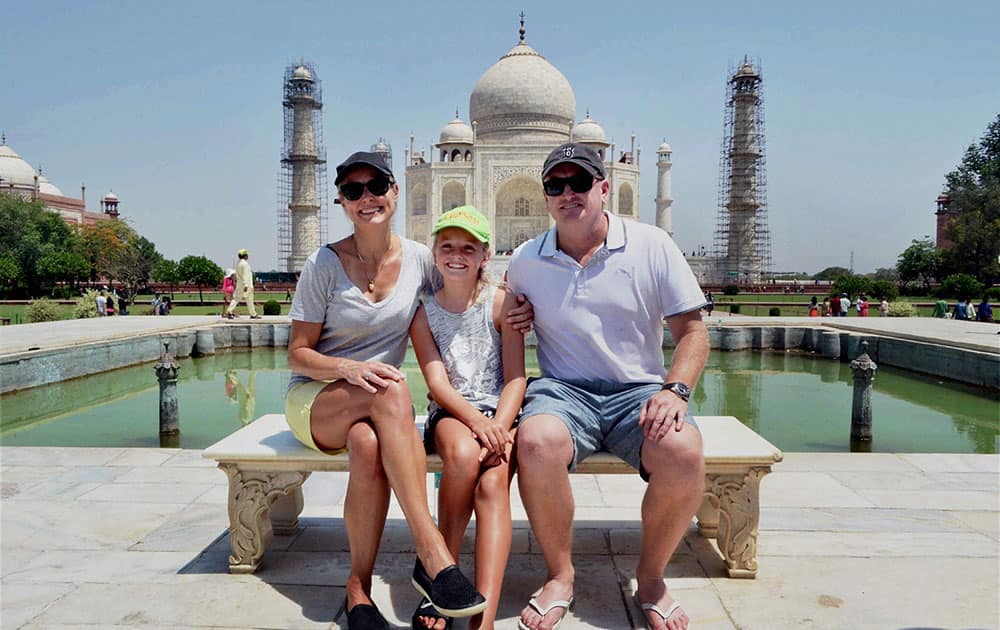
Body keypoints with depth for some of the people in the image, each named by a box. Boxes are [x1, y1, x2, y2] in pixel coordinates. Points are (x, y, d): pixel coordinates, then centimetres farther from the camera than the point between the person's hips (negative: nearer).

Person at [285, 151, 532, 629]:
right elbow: (297, 355, -4)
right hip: (312, 398, -2)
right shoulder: (324, 265, -7)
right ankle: (433, 555, -38)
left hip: (375, 407, 2)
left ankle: (359, 589, -19)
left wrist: (513, 310, -6)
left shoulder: (419, 259, 0)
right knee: (392, 389, -37)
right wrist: (351, 368, -25)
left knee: (369, 446, -37)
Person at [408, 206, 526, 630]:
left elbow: (515, 378, -5)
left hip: (500, 413, 0)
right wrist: (476, 422, -22)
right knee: (463, 454, -33)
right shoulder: (424, 313, 6)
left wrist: (498, 428, -22)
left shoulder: (502, 303, 2)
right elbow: (437, 383, -4)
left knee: (493, 483, -28)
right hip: (451, 414, 0)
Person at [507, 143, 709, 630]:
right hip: (562, 389, 1)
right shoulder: (525, 261, 9)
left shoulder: (652, 246, 3)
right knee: (536, 442, -34)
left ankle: (651, 581, -3)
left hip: (638, 390, 0)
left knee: (683, 452, -32)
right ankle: (559, 576, -8)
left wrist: (675, 391, -14)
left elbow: (692, 332, 3)